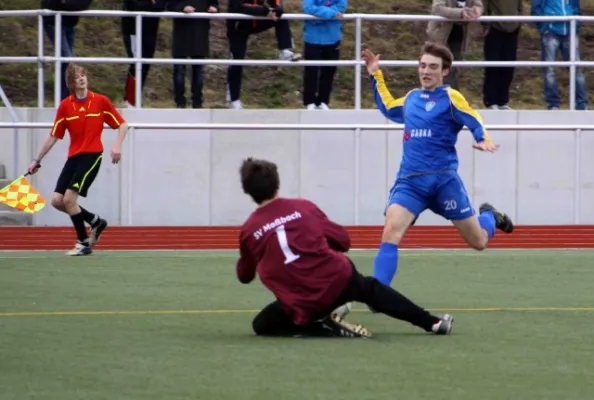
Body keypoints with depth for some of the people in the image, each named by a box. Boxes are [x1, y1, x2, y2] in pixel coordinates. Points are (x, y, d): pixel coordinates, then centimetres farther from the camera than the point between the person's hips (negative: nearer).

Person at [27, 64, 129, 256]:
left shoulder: (100, 101, -3)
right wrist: (37, 160, 11)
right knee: (57, 201, -1)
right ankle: (95, 221, 20)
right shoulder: (65, 106, 4)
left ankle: (84, 243, -2)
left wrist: (117, 145, -15)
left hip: (92, 155, -5)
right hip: (73, 157, 5)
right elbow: (53, 136, 11)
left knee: (69, 199, -17)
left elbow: (122, 125, 3)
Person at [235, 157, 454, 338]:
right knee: (370, 288, 32)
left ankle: (325, 328, 1)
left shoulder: (248, 230, 1)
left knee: (262, 325, 19)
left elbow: (245, 276, 16)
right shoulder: (303, 207, 3)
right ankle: (433, 323, 35)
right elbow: (342, 240, 11)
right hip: (337, 279, 2)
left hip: (302, 307, -2)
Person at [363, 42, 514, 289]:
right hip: (409, 181, 3)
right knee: (391, 231, -23)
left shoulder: (450, 98, -3)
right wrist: (375, 76, 31)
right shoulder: (411, 98, 14)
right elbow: (388, 108, 35)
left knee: (479, 242, 8)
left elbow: (476, 123, -13)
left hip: (444, 180, -3)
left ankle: (489, 215, 44)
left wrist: (483, 141, -34)